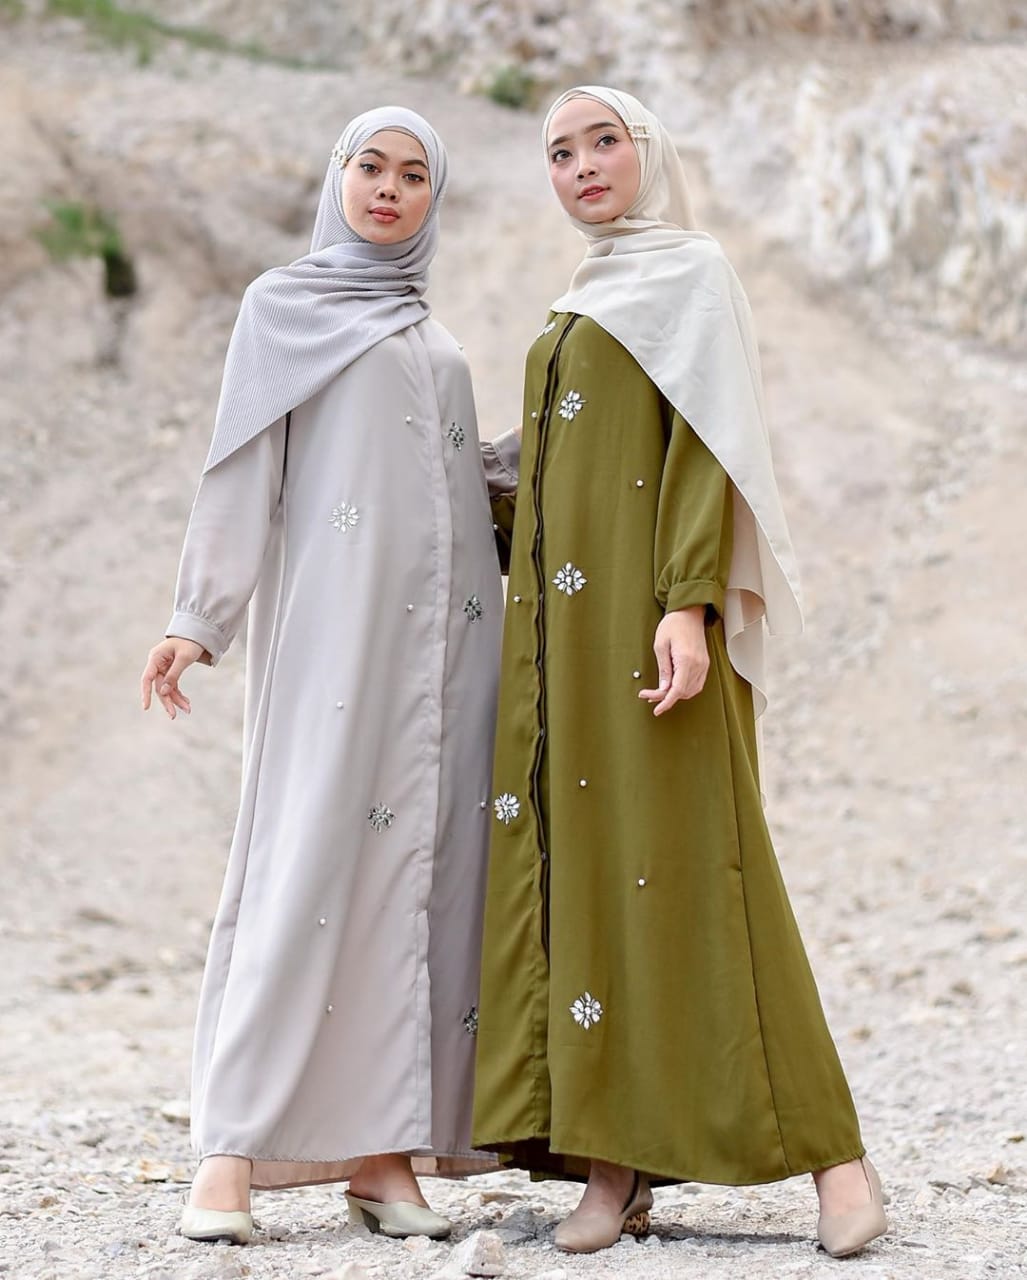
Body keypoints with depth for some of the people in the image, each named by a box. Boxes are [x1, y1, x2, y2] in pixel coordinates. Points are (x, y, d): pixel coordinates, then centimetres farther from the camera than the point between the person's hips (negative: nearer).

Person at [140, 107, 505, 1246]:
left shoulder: (434, 341, 24)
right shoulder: (282, 307, 10)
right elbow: (239, 473, 2)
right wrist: (197, 621, -6)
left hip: (441, 637, 5)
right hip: (332, 626, -5)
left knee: (418, 870, -3)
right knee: (306, 861, -13)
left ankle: (383, 1148, -2)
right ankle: (232, 1150, -11)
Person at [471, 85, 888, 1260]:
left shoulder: (693, 272, 1)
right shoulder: (577, 307, 23)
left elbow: (708, 445, -10)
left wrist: (689, 603, -21)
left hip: (644, 607, -7)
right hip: (560, 619, 7)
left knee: (680, 859, -12)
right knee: (575, 866, 0)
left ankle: (827, 1147, -8)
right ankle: (614, 1161, 1)